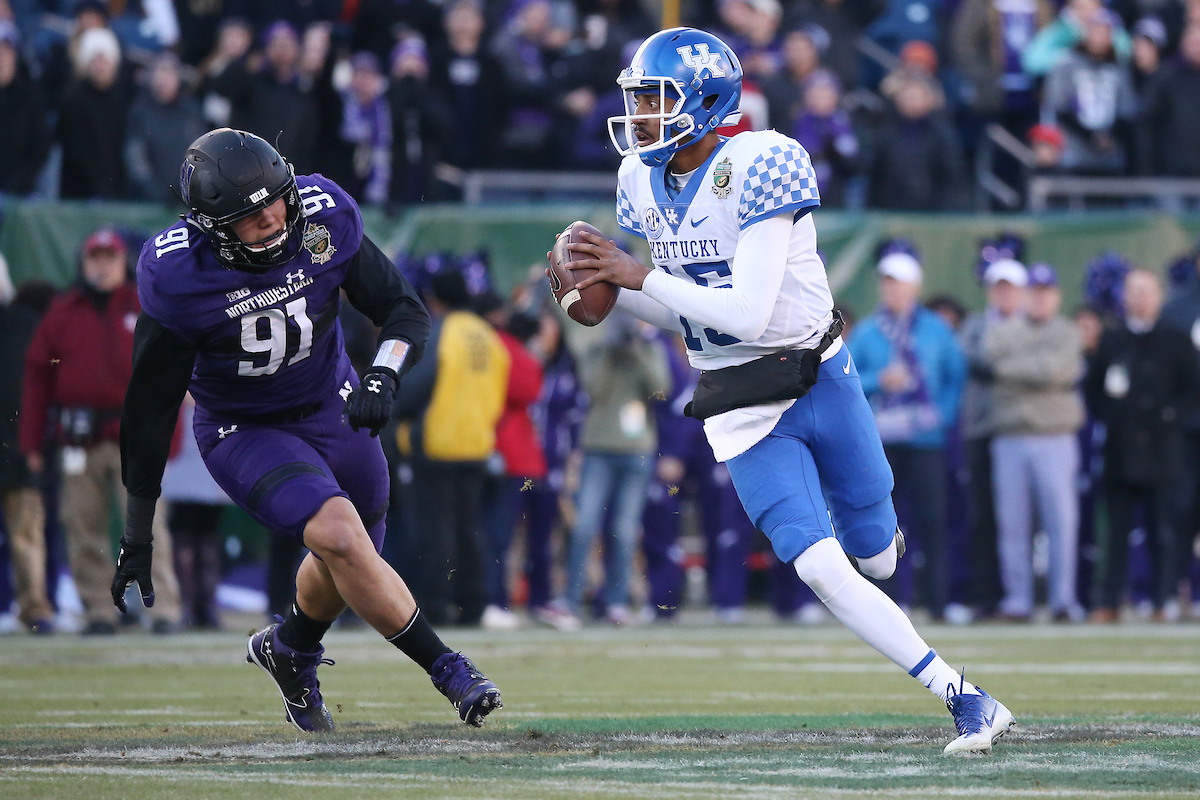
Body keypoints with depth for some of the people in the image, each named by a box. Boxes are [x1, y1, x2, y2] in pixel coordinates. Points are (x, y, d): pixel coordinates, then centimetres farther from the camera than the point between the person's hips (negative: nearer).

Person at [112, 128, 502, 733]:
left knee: (349, 563, 16)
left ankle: (289, 648, 49)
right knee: (339, 535, -26)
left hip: (331, 408, 4)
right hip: (242, 431, -4)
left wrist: (382, 379, -30)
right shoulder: (179, 277, -27)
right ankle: (448, 672, -14)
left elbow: (406, 312, -7)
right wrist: (137, 538, -13)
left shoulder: (324, 220, -20)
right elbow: (150, 410, -17)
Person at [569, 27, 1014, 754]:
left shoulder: (757, 168, -19)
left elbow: (746, 312, -25)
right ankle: (966, 701, -8)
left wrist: (639, 277, -24)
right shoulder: (643, 183, 2)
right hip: (742, 412, 4)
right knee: (820, 570, -13)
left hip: (818, 380, -3)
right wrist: (610, 291, -6)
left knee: (874, 555, 8)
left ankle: (873, 530, 49)